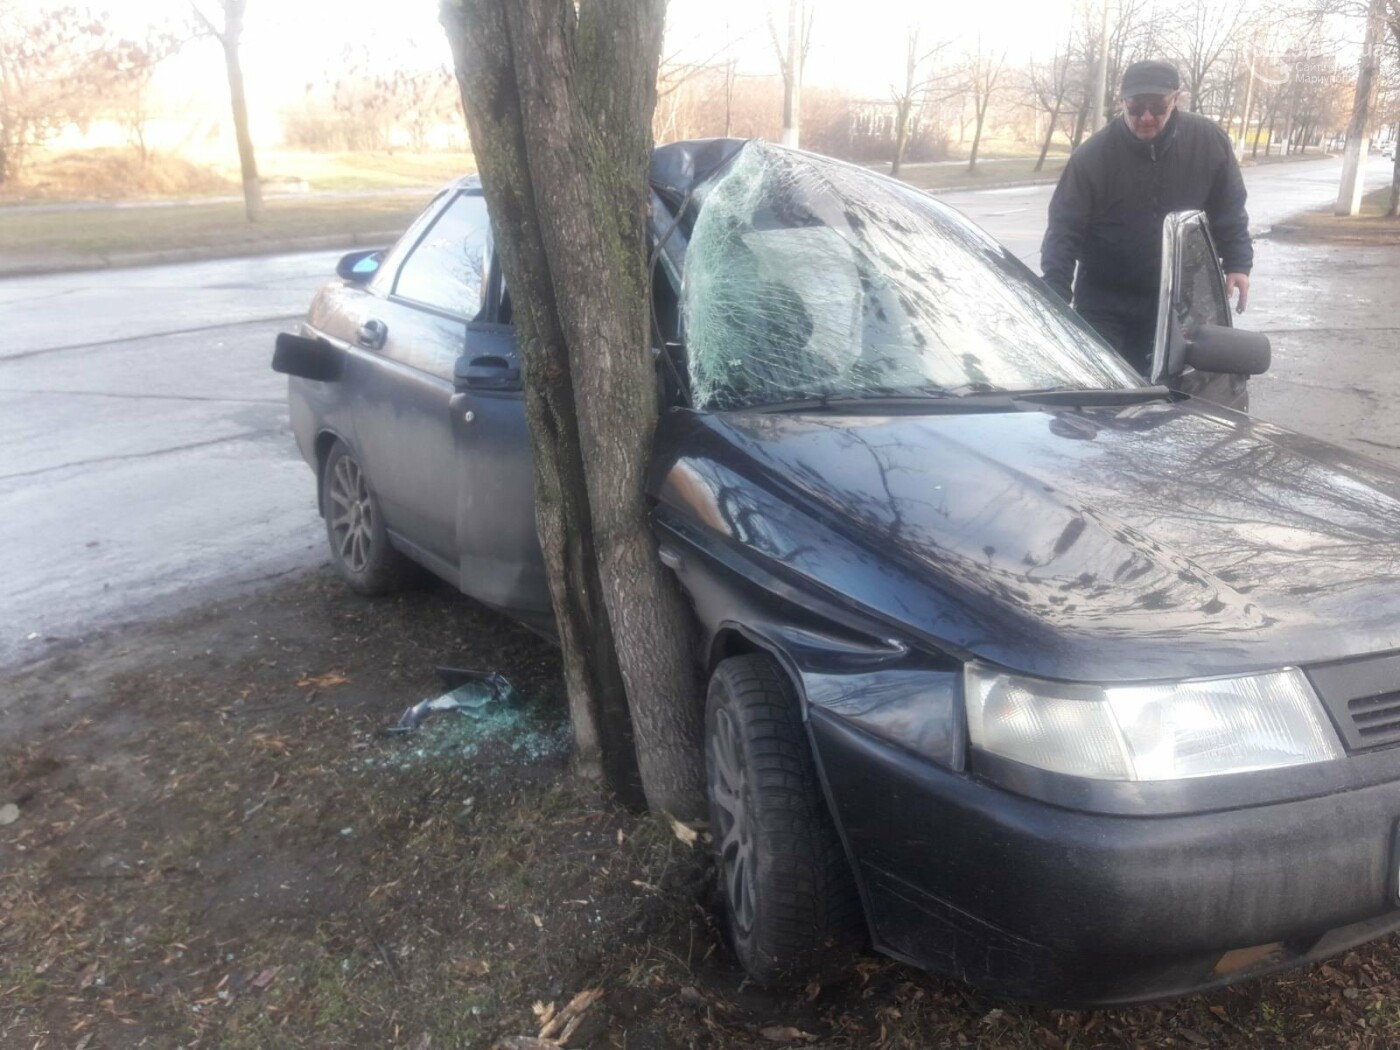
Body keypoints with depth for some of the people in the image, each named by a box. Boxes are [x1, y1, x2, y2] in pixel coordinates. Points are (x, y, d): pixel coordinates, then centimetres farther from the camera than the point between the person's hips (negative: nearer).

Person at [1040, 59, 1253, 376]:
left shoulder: (1207, 140, -8)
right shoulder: (1092, 156, -15)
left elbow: (1229, 209, 6)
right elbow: (1064, 229, -14)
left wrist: (1237, 263, -4)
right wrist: (1056, 296, -24)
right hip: (1104, 303, -2)